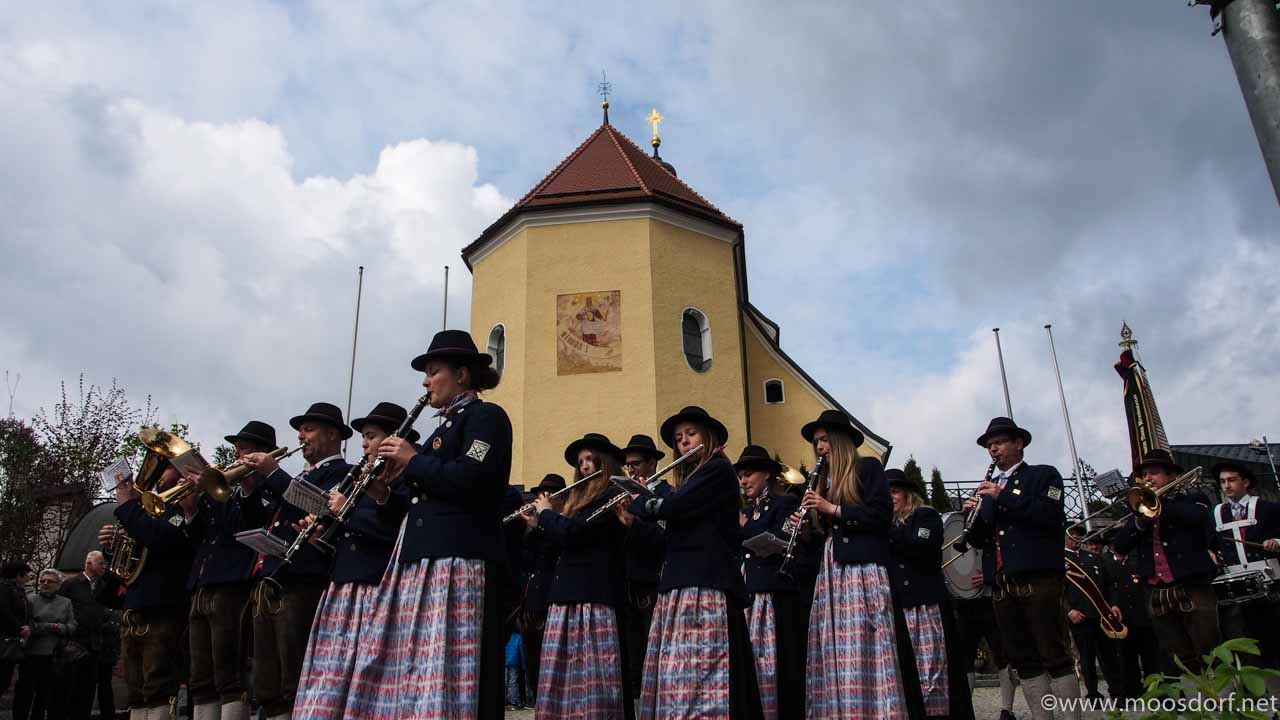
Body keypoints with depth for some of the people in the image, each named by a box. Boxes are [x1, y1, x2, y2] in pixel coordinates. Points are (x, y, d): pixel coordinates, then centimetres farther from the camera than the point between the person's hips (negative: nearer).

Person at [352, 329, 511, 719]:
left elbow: (467, 482, -19)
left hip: (458, 561, -9)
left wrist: (412, 460, -7)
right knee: (412, 670, 6)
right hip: (421, 560, 9)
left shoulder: (486, 416, -2)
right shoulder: (447, 426, 24)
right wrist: (387, 495, 7)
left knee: (445, 678, -10)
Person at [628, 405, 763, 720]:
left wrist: (643, 499, 5)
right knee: (676, 679, 4)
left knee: (699, 679, -13)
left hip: (705, 584, -9)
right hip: (679, 583, 9)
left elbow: (671, 507, -14)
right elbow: (668, 529, 22)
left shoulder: (719, 470, -2)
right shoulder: (691, 477, 25)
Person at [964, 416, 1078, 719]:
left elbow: (1052, 516, -12)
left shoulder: (1043, 475, 7)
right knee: (1023, 660, 5)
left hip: (1038, 578, -5)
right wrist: (974, 515, -4)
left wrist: (1003, 496, -14)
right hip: (1001, 584, 5)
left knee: (1054, 655, -5)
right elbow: (979, 539, 17)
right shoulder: (989, 488, 21)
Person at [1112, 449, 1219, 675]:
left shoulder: (1191, 499, 10)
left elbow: (1200, 516, -15)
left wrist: (1159, 501, -8)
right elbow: (1120, 546, 7)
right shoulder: (1141, 507, 19)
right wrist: (1140, 522, -9)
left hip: (1193, 591, -4)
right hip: (1157, 596, 4)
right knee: (1179, 664, 4)